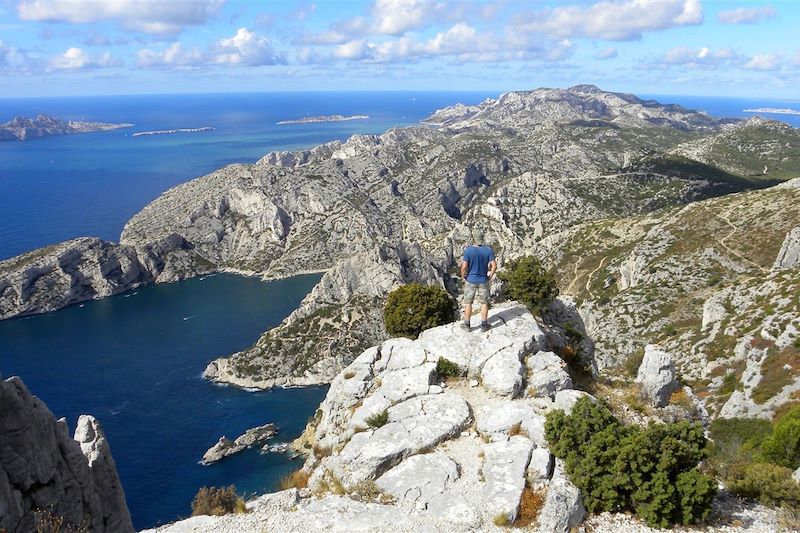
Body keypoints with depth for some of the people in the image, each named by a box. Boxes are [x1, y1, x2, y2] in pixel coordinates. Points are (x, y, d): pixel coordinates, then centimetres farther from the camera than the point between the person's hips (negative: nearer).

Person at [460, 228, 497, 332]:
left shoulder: (468, 250, -17)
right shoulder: (488, 250, -10)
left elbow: (464, 266, -18)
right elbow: (494, 265, -12)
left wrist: (463, 277, -1)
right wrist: (490, 276, 3)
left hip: (470, 280, -2)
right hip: (483, 281, 2)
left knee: (468, 302, 11)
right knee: (484, 302, 14)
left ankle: (466, 325, 17)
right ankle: (484, 325, 18)